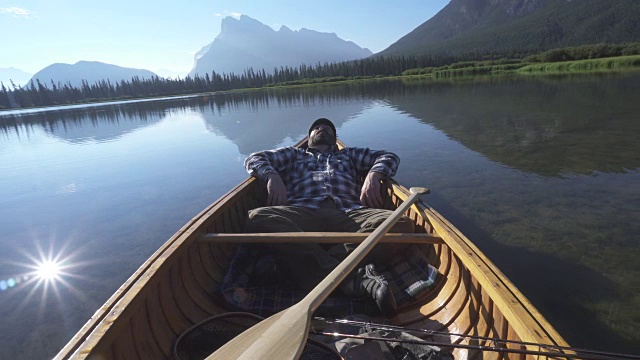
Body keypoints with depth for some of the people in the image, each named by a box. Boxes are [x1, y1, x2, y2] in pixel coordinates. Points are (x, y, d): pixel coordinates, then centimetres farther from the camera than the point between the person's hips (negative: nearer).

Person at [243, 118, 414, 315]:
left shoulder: (348, 154, 39)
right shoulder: (294, 154, 37)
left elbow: (389, 157, 28)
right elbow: (254, 158, 26)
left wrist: (373, 176, 4)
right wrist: (272, 176, 1)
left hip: (348, 213, 1)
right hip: (303, 213, 0)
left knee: (402, 223, -26)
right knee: (257, 218, -33)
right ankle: (351, 277, -42)